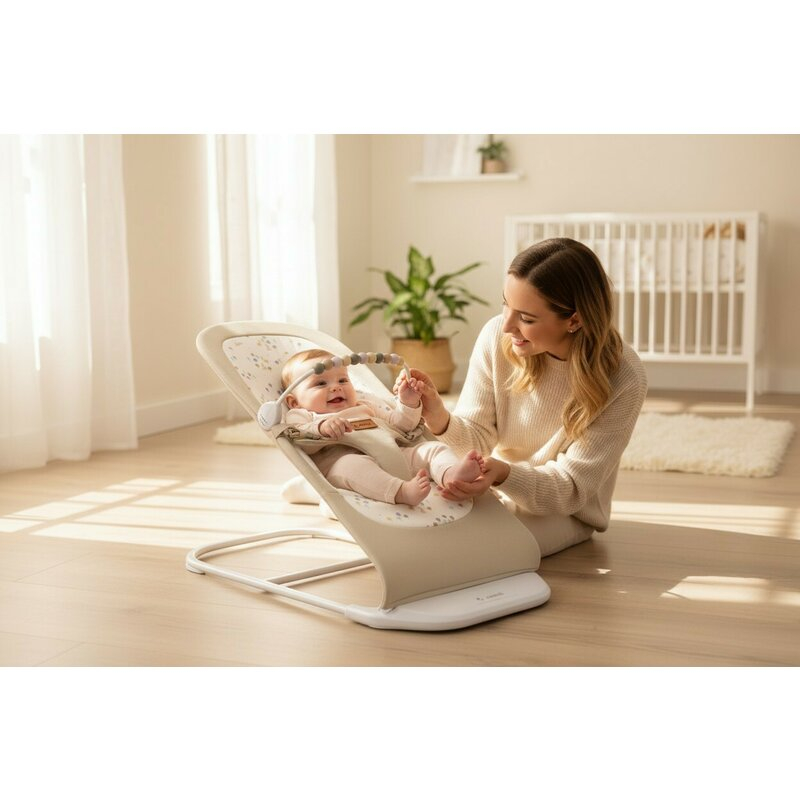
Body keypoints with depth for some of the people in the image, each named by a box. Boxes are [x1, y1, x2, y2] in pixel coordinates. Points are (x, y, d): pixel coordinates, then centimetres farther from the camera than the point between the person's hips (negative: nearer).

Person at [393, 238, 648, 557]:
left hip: (564, 512, -3)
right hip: (494, 486, 3)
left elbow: (570, 489, -20)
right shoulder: (497, 336, -17)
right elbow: (479, 438, -8)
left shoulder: (623, 381, -25)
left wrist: (504, 476, -41)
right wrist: (441, 420, -31)